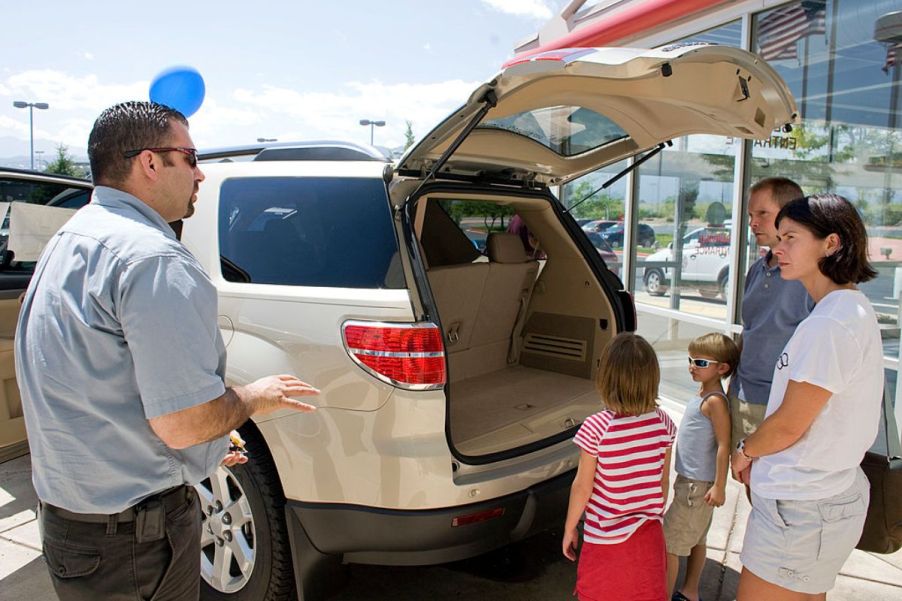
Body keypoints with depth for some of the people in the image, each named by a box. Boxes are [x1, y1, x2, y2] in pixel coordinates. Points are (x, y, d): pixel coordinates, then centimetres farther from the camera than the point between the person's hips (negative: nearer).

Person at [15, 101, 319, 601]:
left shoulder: (71, 239, 10)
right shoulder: (152, 259, -25)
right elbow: (184, 423, -28)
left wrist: (207, 446, 23)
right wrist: (255, 397, -8)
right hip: (134, 536, -9)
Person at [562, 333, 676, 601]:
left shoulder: (596, 427, -22)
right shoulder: (663, 423, -10)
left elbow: (582, 487, -14)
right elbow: (663, 481, 2)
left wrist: (569, 529, 1)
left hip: (606, 539, -3)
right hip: (649, 535, 4)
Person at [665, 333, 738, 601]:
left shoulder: (715, 401, -21)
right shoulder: (702, 395, 8)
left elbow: (724, 445, -23)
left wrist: (719, 486, -22)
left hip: (698, 485, -9)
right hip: (691, 480, 9)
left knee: (667, 543, -3)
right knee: (696, 540, 21)